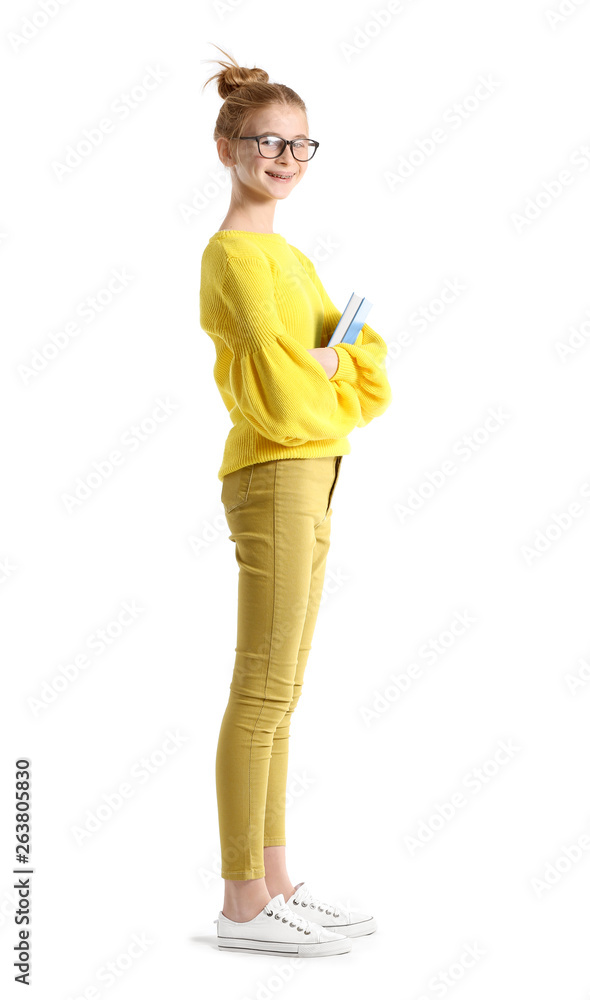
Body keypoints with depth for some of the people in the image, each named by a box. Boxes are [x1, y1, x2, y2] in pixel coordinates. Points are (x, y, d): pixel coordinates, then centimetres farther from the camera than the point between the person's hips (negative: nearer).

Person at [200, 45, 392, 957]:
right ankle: (244, 905, 3)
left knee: (279, 694, 12)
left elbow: (367, 353, 14)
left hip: (311, 480, 10)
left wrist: (334, 361, -6)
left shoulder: (287, 256, 19)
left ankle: (274, 883, 21)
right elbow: (281, 392, -18)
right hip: (274, 478, -10)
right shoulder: (236, 252, -10)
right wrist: (341, 392, 1)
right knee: (263, 694, -6)